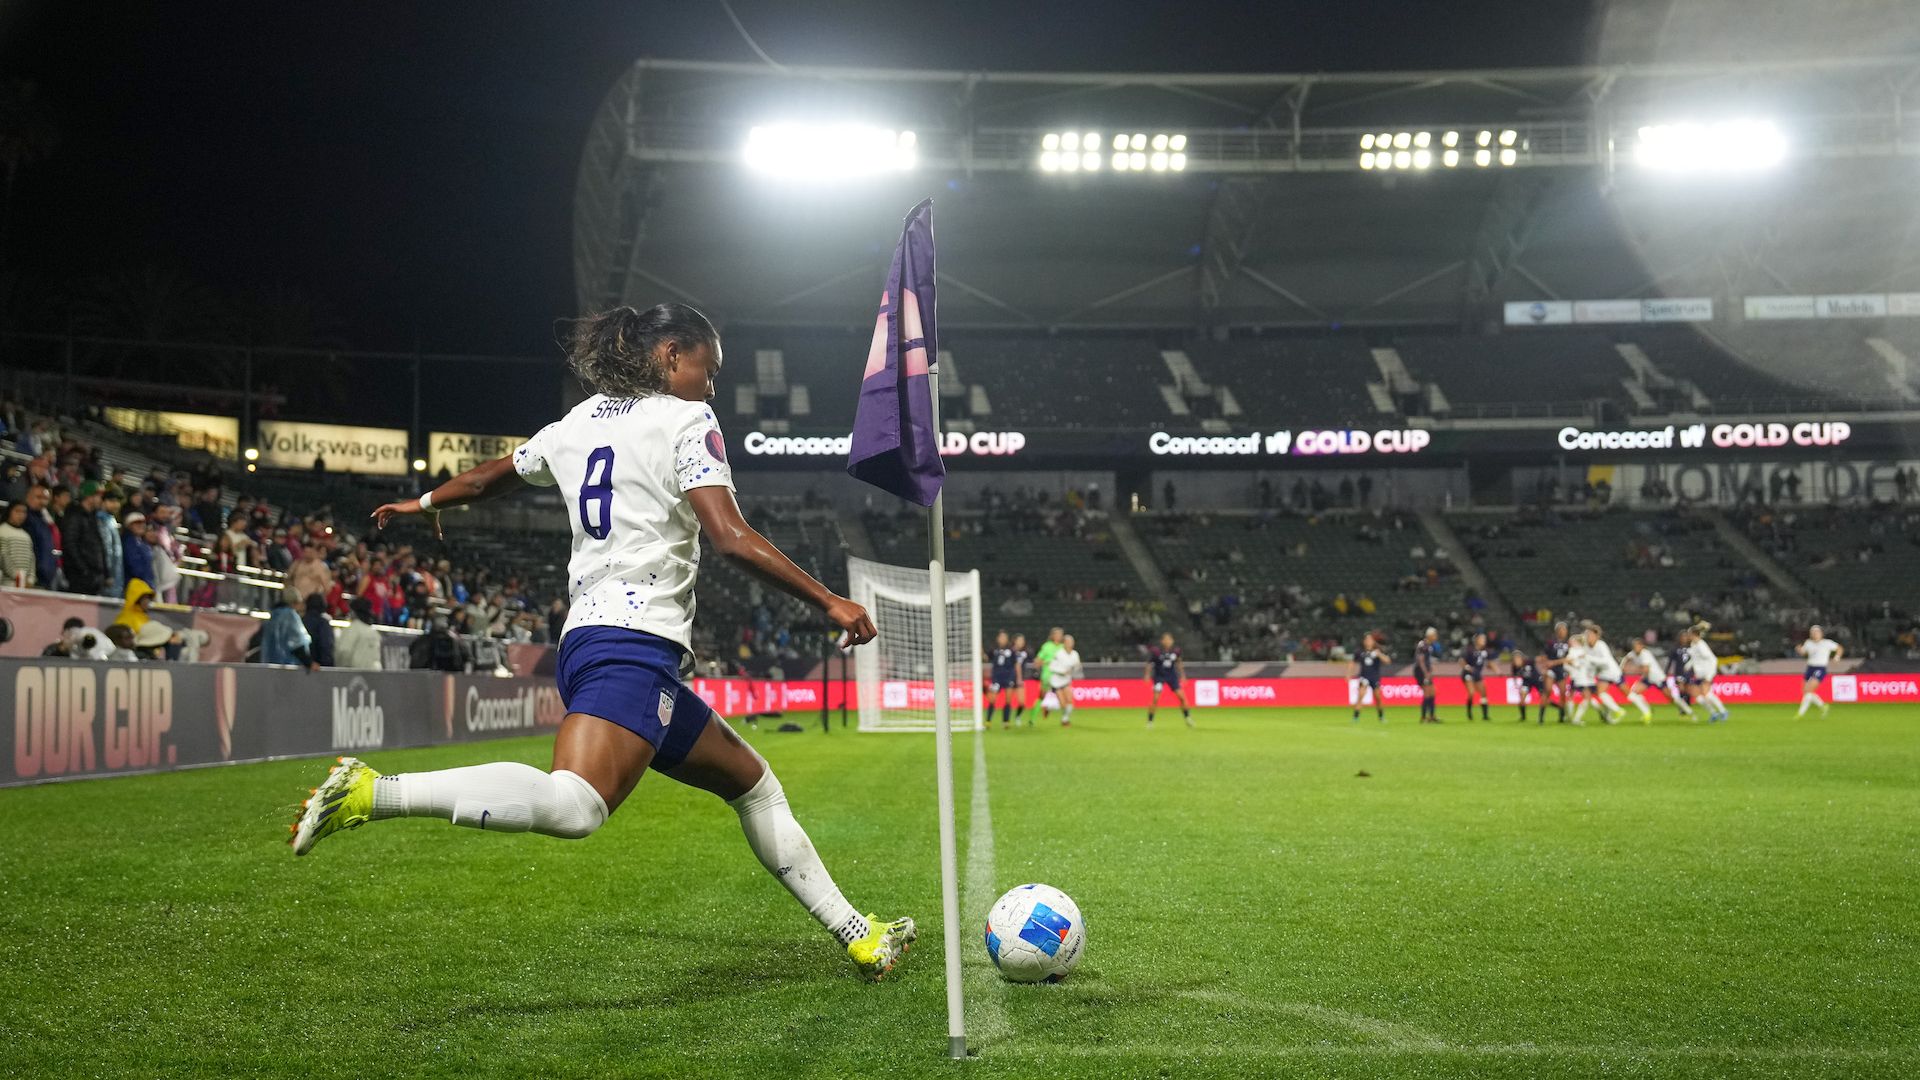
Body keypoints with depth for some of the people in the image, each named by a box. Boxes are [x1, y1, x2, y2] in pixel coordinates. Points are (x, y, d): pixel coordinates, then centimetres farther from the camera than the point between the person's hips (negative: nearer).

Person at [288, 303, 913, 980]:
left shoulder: (577, 424, 21)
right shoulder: (686, 422, -1)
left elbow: (487, 478, 35)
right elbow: (731, 539, -14)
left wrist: (422, 503, 55)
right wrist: (829, 601, -10)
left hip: (587, 633, 10)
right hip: (638, 639, -10)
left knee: (752, 783, 16)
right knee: (573, 807, -30)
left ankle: (856, 937, 20)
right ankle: (372, 793, -34)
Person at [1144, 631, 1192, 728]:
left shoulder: (1176, 650, -8)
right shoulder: (1156, 651, -19)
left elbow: (1179, 662, 9)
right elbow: (1149, 663, -8)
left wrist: (1182, 675, 11)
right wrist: (1147, 676, -10)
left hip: (1172, 676, 3)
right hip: (1159, 676, -3)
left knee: (1181, 697, -2)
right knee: (1155, 699, -13)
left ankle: (1188, 718, 15)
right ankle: (1150, 721, 0)